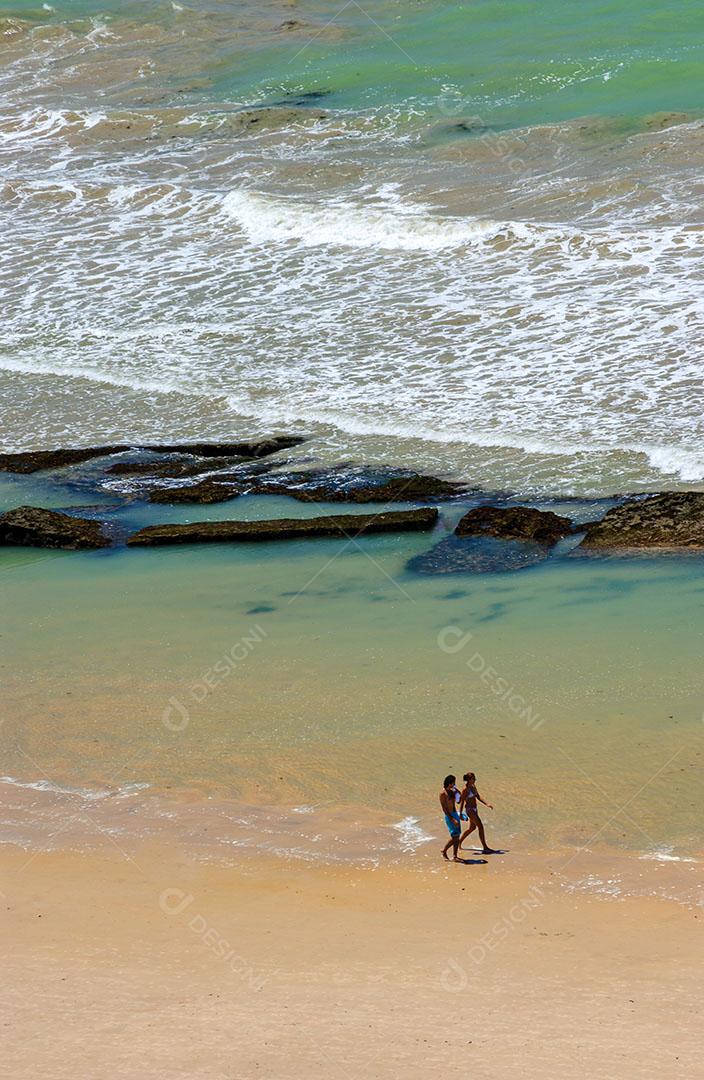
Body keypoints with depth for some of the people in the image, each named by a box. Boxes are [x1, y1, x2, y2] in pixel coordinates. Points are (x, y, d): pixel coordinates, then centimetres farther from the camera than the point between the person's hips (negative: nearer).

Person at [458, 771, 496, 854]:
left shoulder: (473, 786, 7)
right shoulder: (466, 789, -18)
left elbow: (478, 797, 11)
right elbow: (462, 802, -17)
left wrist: (487, 804, -1)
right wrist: (460, 814, -17)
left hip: (474, 809, 10)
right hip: (469, 809, -10)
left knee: (472, 828, 21)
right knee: (481, 827, -11)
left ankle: (459, 842, 37)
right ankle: (485, 848, -10)